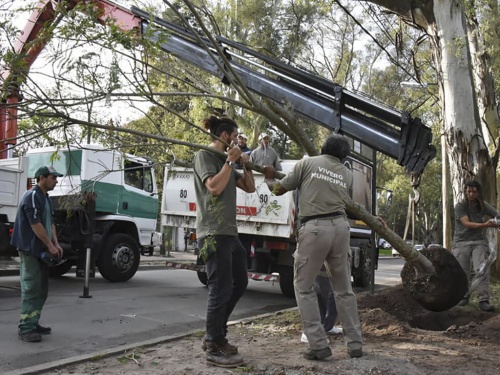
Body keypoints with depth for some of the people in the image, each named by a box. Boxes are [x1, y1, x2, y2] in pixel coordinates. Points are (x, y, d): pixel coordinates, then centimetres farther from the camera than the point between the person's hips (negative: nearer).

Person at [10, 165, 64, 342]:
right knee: (31, 289, -8)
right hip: (30, 250, -9)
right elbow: (35, 225, -20)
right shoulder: (31, 196, -15)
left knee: (41, 289, 11)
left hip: (41, 250, 10)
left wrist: (56, 244, 7)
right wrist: (50, 246, -16)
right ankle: (25, 328, -4)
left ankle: (33, 323, 19)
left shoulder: (46, 198, 15)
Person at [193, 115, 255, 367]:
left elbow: (250, 188, 21)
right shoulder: (204, 156, -4)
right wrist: (231, 161, -11)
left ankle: (215, 336, 23)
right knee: (221, 290, -9)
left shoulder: (225, 161, 21)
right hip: (213, 233, -10)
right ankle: (214, 349, -1)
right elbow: (214, 187, -18)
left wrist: (246, 165, 8)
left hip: (230, 232, 10)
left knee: (239, 283, 14)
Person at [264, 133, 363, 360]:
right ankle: (355, 344, 19)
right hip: (340, 226, 4)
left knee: (304, 287, 7)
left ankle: (319, 345, 3)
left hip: (314, 228, -4)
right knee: (343, 289, 16)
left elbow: (278, 189, 11)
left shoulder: (308, 163, 6)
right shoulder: (347, 174, 17)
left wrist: (268, 178, 32)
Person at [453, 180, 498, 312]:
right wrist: (485, 225, -27)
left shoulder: (483, 206, 4)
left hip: (479, 242, 1)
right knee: (462, 272, 1)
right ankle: (464, 297, 20)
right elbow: (466, 223, -15)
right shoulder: (460, 206, -5)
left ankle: (484, 300, -15)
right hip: (462, 242, -1)